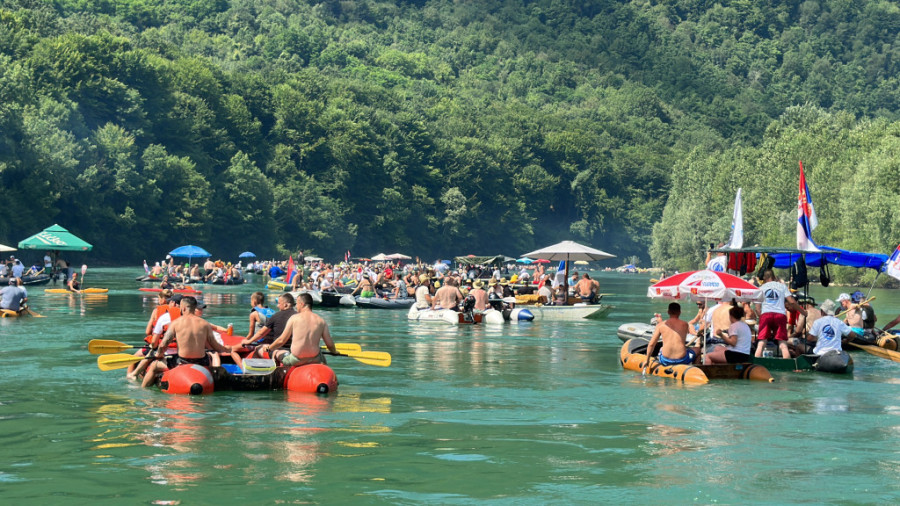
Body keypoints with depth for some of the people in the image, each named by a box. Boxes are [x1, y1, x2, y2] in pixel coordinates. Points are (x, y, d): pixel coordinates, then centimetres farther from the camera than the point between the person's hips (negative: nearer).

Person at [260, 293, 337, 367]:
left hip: (295, 361, -2)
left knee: (276, 353, 26)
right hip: (314, 360, 2)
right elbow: (330, 344, 4)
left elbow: (281, 340, 0)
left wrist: (269, 348, 18)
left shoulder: (294, 318, -3)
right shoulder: (321, 321, 2)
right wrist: (335, 352, 26)